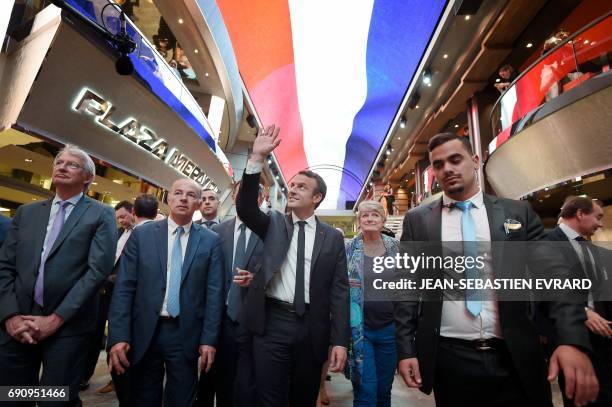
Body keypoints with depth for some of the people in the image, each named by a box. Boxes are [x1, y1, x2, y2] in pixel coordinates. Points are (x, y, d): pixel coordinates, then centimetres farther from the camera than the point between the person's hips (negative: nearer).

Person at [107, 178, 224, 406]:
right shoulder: (141, 234, 1)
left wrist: (209, 339, -6)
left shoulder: (210, 241, -1)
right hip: (144, 332, 1)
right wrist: (118, 336, -8)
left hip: (186, 335, -1)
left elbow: (214, 293, -3)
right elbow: (124, 287, -2)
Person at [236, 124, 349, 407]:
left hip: (312, 327, 1)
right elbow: (245, 207, -15)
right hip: (272, 322, 0)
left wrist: (339, 340, -5)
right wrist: (257, 158, -23)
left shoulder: (333, 237, 2)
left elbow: (339, 290, 0)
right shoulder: (273, 224, 4)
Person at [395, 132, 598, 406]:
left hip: (515, 359, 1)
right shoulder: (417, 220, 1)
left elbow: (555, 276, 0)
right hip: (449, 361, 0)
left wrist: (573, 341, -14)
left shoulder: (518, 212, 3)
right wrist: (406, 350, -4)